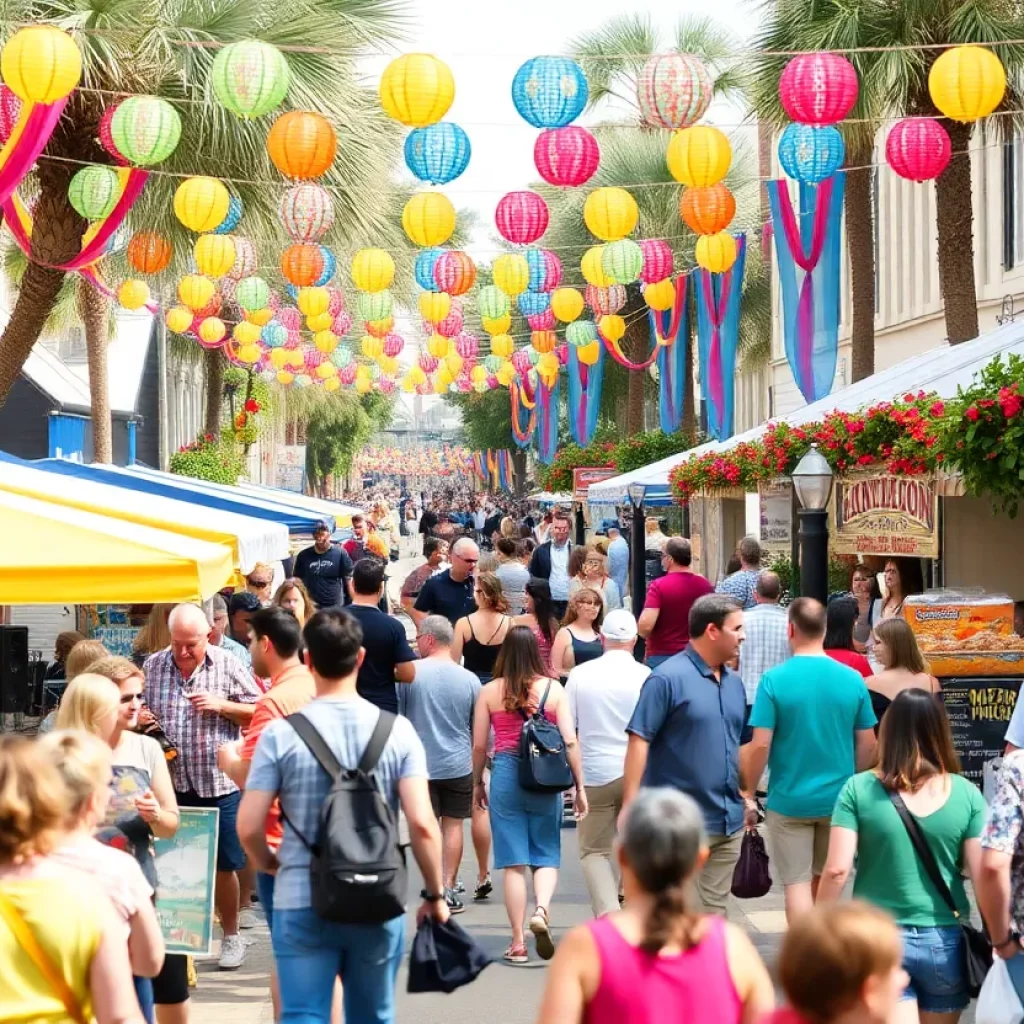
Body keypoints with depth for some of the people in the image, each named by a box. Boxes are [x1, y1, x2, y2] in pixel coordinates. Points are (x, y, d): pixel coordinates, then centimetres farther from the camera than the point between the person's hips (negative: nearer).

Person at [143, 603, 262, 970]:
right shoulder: (153, 667, 4)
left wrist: (222, 706, -14)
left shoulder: (227, 666, -2)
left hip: (218, 782, -2)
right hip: (170, 783, 2)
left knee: (224, 866, 7)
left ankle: (231, 936, 23)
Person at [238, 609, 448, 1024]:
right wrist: (435, 894, 3)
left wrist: (270, 865, 15)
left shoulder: (281, 734, -7)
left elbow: (248, 827, -7)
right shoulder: (397, 730, -4)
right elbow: (422, 823, -10)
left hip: (301, 905, -2)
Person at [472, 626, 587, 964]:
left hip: (505, 775, 0)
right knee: (547, 857, 13)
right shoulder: (553, 689, -1)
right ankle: (541, 910, -15)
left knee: (514, 862, 6)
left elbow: (479, 746, 2)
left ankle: (518, 943, 8)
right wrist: (579, 786, 4)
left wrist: (477, 783, 17)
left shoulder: (490, 691, -1)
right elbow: (570, 741, -3)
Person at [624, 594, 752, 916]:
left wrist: (746, 797, 17)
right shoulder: (668, 678, -11)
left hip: (729, 821, 7)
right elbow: (639, 741, -13)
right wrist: (631, 805, -18)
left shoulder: (734, 682, 11)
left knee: (714, 910, 12)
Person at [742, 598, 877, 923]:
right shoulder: (852, 679, -3)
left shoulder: (774, 679, -12)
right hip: (838, 798, 4)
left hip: (789, 799, -4)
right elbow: (868, 745, 3)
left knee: (797, 883, 3)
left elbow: (760, 746, -14)